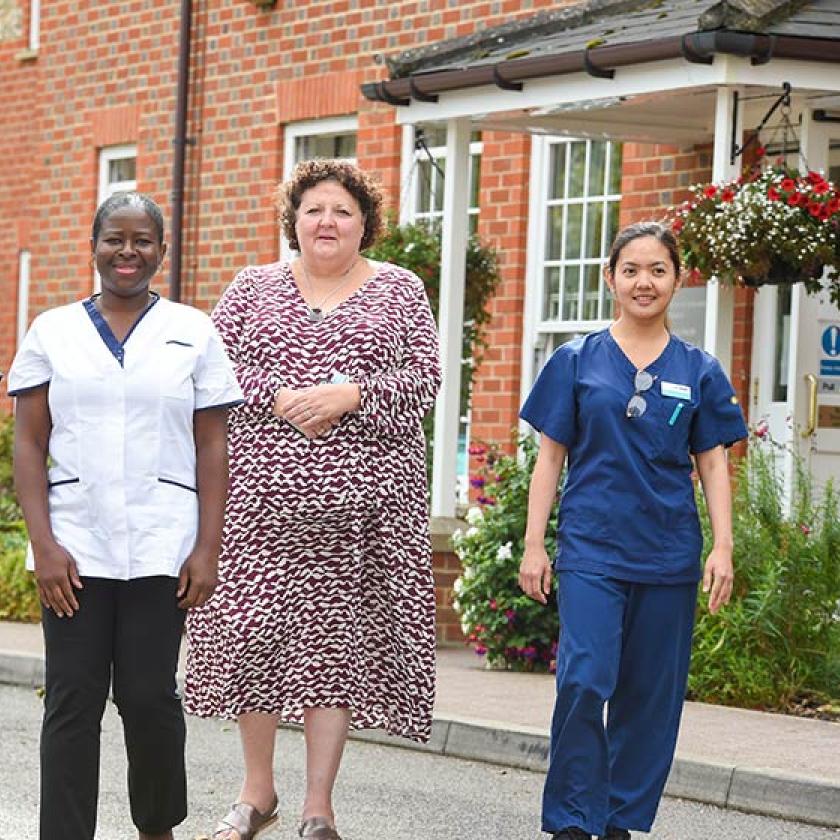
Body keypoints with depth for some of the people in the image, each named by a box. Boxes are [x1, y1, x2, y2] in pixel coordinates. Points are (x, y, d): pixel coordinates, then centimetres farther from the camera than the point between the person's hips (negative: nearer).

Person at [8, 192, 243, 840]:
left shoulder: (193, 333, 8)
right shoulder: (52, 331, 8)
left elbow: (212, 447, 5)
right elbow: (30, 445, 5)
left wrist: (208, 549, -3)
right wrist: (43, 545, -5)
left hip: (161, 549, -1)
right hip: (74, 547, 1)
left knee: (149, 696, 0)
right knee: (73, 702, -2)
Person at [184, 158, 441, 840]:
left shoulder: (399, 290, 10)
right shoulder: (253, 287, 12)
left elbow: (425, 376, 1)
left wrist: (348, 393, -13)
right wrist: (277, 398, -11)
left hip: (364, 495, -1)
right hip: (262, 490, 1)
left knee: (339, 635, -1)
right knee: (254, 626, -2)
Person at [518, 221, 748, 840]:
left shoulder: (699, 371, 8)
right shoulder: (578, 361, 4)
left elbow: (713, 463, 9)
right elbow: (550, 458, 5)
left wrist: (723, 547, -1)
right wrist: (535, 544, 1)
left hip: (668, 554, 2)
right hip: (591, 547, -2)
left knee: (650, 694, 5)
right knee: (585, 680, -14)